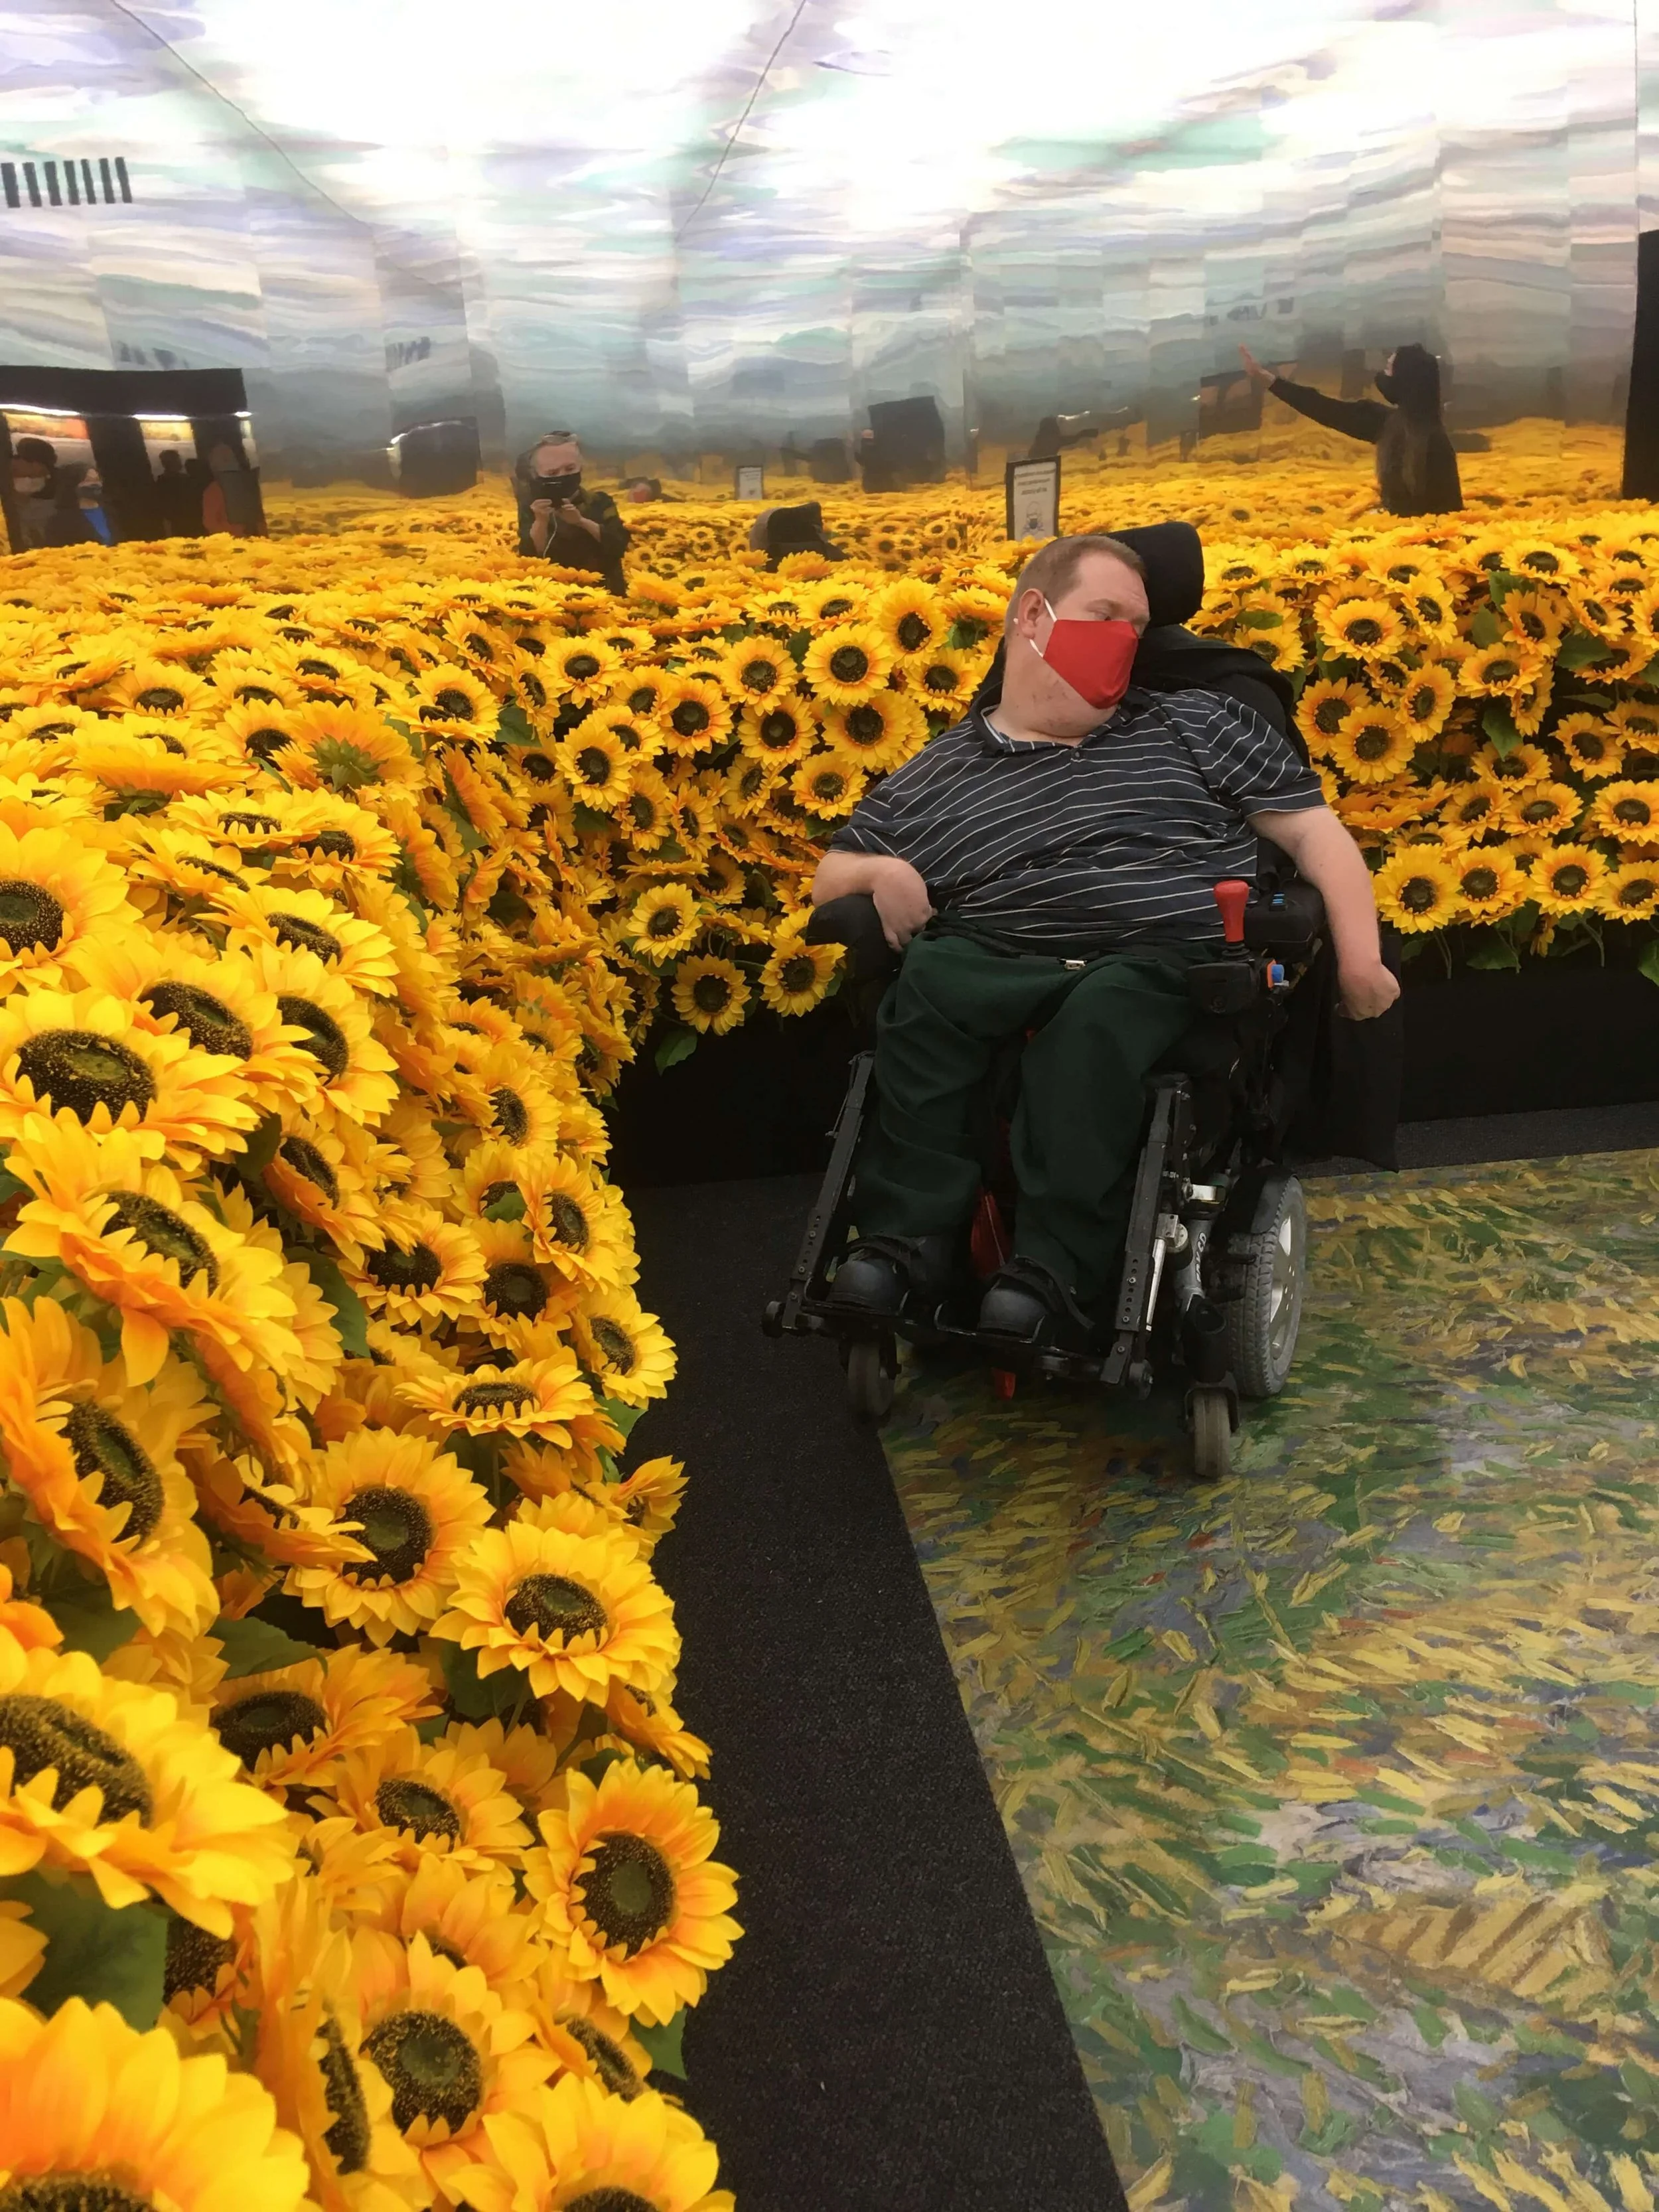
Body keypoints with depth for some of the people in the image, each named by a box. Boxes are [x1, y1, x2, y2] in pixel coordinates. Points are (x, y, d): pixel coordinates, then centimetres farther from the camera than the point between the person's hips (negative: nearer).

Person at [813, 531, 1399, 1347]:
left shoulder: (1194, 724, 18)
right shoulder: (937, 775, 18)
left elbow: (1313, 829, 13)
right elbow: (829, 876, 23)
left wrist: (1359, 955, -1)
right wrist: (881, 873, -1)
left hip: (1172, 964, -1)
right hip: (1005, 969, 2)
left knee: (1098, 1014, -37)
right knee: (928, 981, -31)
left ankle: (1057, 1273, -37)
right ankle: (910, 1238, -27)